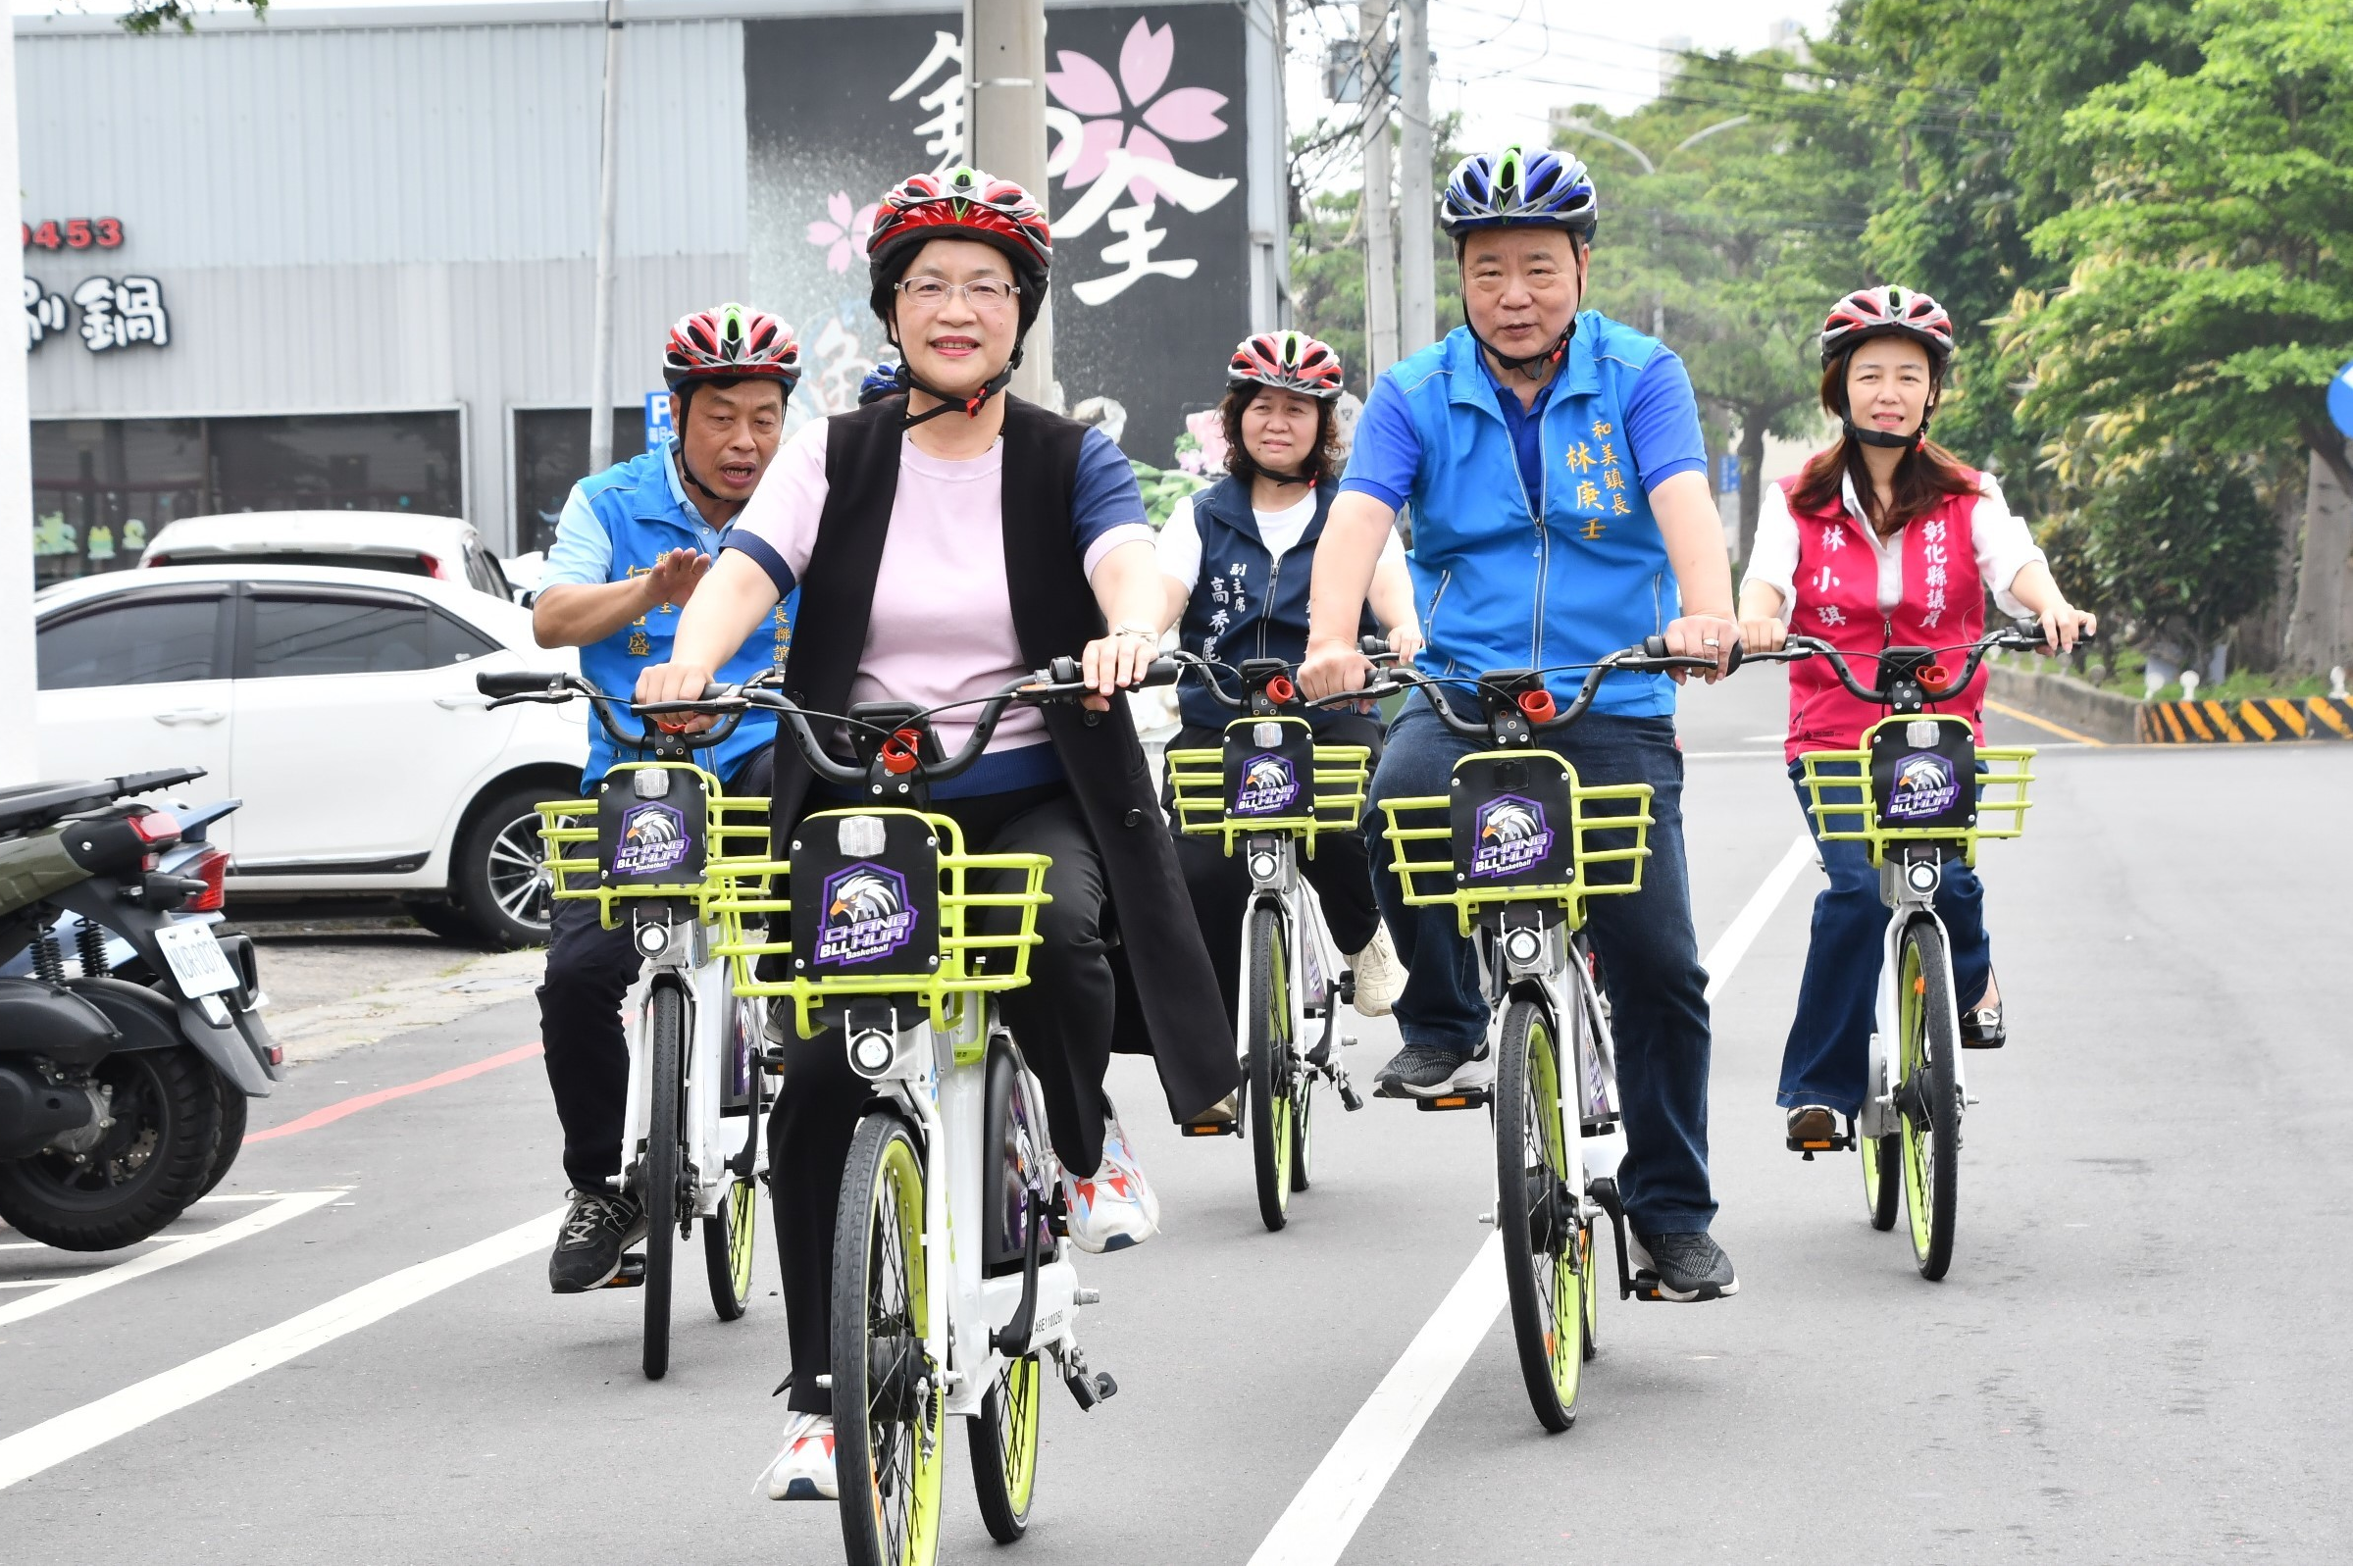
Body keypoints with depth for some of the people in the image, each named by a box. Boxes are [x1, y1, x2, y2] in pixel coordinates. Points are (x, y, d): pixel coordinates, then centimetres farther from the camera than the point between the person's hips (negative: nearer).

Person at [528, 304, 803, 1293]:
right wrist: (650, 590, -30)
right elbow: (552, 618, -11)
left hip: (763, 761, -1)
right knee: (578, 975, -16)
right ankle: (605, 1190, 7)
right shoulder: (610, 504, 4)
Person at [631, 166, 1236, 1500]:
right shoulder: (836, 458, 6)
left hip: (1031, 796, -1)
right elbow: (747, 568, -10)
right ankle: (825, 1393, 4)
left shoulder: (1072, 462, 5)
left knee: (1053, 932, -35)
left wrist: (1130, 634, -40)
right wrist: (689, 662, -32)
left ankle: (1087, 1141, -3)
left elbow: (1129, 561, -15)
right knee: (817, 1084, -10)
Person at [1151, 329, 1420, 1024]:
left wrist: (1406, 628, -33)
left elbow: (1386, 578, -7)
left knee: (1339, 832, -32)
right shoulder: (1203, 517, 13)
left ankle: (1366, 940, 1)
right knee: (1198, 878, -20)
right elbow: (1164, 592, -3)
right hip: (1217, 726, 1)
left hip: (1333, 723, -1)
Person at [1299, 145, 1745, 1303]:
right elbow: (1357, 519, -12)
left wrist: (1707, 612, -37)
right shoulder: (1415, 396, 3)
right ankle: (1443, 1021, -10)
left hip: (1614, 705, 0)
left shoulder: (1641, 377, 1)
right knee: (1406, 794, -34)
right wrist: (1330, 641, -32)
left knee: (1658, 967, -7)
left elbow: (1685, 501, -15)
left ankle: (1673, 1216, 10)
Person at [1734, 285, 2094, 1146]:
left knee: (1944, 878, -22)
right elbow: (1767, 577, -9)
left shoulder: (1968, 499, 8)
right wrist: (1756, 618, -33)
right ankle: (1819, 1089, -10)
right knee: (1857, 889, -22)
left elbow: (2015, 564, -10)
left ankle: (1970, 979, 16)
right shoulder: (1798, 500, 7)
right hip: (1834, 735, -1)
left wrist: (2051, 605, -33)